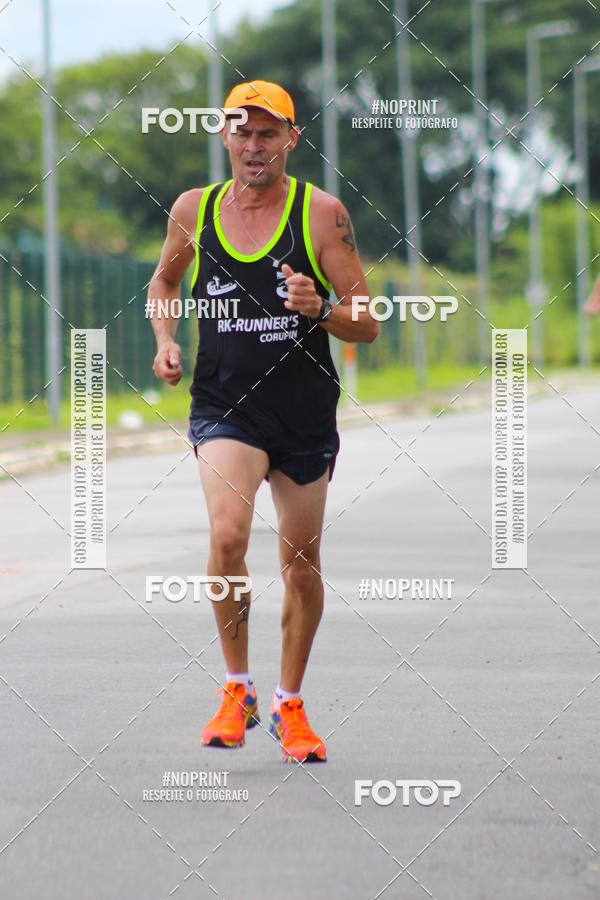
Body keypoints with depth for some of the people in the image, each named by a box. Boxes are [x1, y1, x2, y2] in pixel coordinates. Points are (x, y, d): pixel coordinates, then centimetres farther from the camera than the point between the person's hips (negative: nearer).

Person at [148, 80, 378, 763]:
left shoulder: (322, 214, -5)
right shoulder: (192, 211, 2)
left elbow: (368, 326, -4)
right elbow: (164, 280, 23)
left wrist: (319, 310, -24)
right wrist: (165, 340, 5)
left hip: (307, 417, 0)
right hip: (224, 410, 0)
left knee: (302, 567, 10)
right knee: (228, 534, -26)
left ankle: (289, 706, 32)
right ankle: (236, 691, -8)